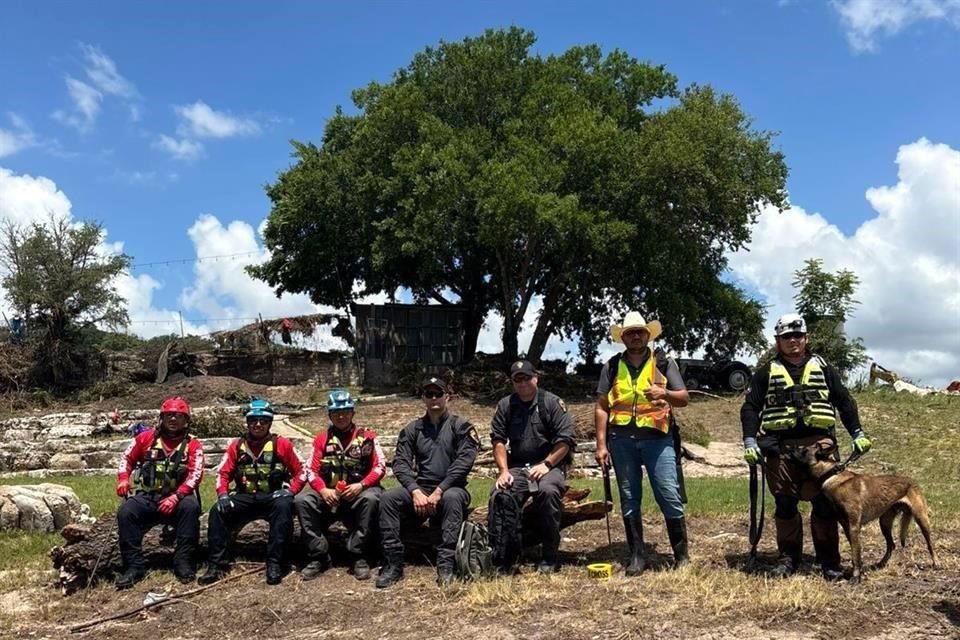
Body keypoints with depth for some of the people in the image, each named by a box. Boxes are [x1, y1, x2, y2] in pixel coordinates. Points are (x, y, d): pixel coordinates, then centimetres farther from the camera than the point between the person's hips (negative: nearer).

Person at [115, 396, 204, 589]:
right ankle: (134, 566, -16)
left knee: (191, 507, -33)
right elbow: (127, 458, 17)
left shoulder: (192, 445, 0)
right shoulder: (147, 437, 6)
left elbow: (195, 475, -10)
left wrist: (175, 497, -24)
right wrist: (123, 479, -2)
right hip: (145, 497, 2)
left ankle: (183, 563, -24)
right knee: (125, 513, -27)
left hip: (176, 499, -2)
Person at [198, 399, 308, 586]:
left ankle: (274, 563, -32)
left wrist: (290, 491, -15)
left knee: (283, 507, -35)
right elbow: (223, 473, 9)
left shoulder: (282, 444, 0)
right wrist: (223, 495, -10)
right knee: (217, 511, -20)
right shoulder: (236, 445, 8)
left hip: (273, 497, -3)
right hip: (244, 498, 3)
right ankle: (217, 565, -15)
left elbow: (301, 472, 1)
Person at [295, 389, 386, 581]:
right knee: (302, 500, -25)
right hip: (328, 493, 2)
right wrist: (323, 490, -15)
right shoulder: (322, 439, 12)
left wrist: (360, 485, -19)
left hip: (358, 492, -2)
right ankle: (319, 556, -17)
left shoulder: (367, 437, 6)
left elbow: (380, 466, -2)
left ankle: (359, 556, -24)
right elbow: (312, 471, 5)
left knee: (370, 498, -36)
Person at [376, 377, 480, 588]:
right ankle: (393, 563, -21)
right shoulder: (412, 429, 10)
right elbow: (401, 463, 0)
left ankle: (446, 565, -33)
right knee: (388, 497, -23)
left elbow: (464, 462, -12)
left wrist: (439, 491, -20)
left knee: (452, 497, -37)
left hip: (450, 489, -3)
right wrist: (416, 491, -16)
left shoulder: (461, 426, 0)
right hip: (420, 489, 3)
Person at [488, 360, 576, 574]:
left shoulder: (552, 402, 1)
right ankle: (503, 557, -13)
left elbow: (566, 440, -4)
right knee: (499, 495, -26)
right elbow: (498, 440, 8)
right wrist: (504, 471, -5)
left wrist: (546, 465, -12)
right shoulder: (505, 405, 11)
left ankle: (550, 556, -18)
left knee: (548, 491, -35)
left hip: (550, 465, -3)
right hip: (517, 467, 3)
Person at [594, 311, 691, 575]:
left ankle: (681, 555, 12)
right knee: (629, 500, 7)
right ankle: (637, 555, 18)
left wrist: (664, 393, -18)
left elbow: (684, 398, 3)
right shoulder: (612, 366, 8)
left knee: (670, 497, -3)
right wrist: (601, 444, 0)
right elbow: (601, 407, 6)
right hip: (622, 440, 2)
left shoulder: (664, 362, 6)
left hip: (658, 439, -2)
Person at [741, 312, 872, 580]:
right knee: (785, 505, 5)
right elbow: (750, 408, 6)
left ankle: (829, 560, 8)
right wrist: (749, 442, -5)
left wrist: (858, 434, 6)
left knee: (825, 504, -2)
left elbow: (845, 401, 15)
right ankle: (788, 558, 16)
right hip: (780, 447, 0)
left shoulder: (822, 368, 14)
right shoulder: (767, 372, 11)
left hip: (820, 444, 0)